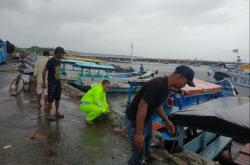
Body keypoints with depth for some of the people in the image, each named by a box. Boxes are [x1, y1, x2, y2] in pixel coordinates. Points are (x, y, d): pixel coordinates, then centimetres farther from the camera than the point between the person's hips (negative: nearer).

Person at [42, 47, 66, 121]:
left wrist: (59, 80, 15)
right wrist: (44, 82, -12)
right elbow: (44, 71, -14)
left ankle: (57, 113, 27)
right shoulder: (51, 61, -16)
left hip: (58, 82, 8)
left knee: (58, 98, 14)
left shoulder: (58, 60, 6)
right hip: (51, 82, -8)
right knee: (50, 99, 0)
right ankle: (48, 115, 13)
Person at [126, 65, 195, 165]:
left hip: (146, 118, 10)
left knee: (147, 138, 33)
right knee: (139, 153, 3)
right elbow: (142, 106, -33)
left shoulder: (165, 86, -1)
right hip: (135, 120, -10)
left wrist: (167, 122, 14)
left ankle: (147, 156, 60)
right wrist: (139, 133, -29)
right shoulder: (158, 85, -32)